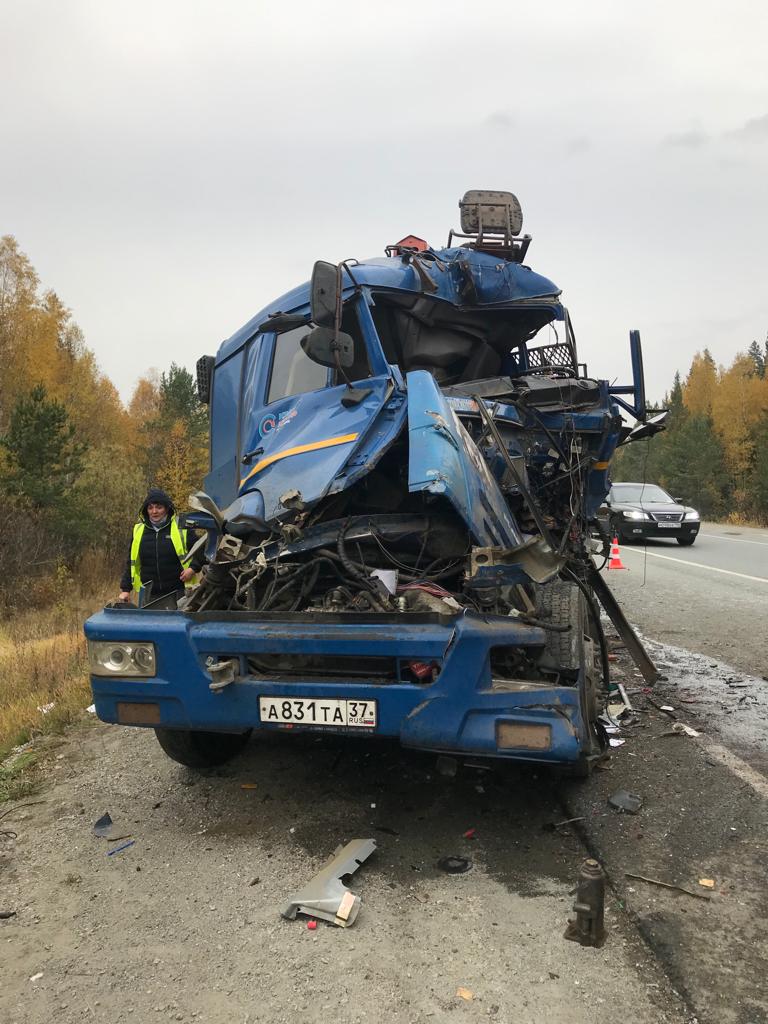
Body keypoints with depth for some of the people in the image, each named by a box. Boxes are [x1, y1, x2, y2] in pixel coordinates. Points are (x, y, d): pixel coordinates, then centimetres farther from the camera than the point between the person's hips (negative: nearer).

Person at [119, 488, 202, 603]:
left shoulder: (181, 528, -1)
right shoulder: (138, 531, 9)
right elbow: (131, 563, 15)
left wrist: (193, 568, -13)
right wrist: (125, 589, 11)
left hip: (177, 593, -3)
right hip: (149, 595, 3)